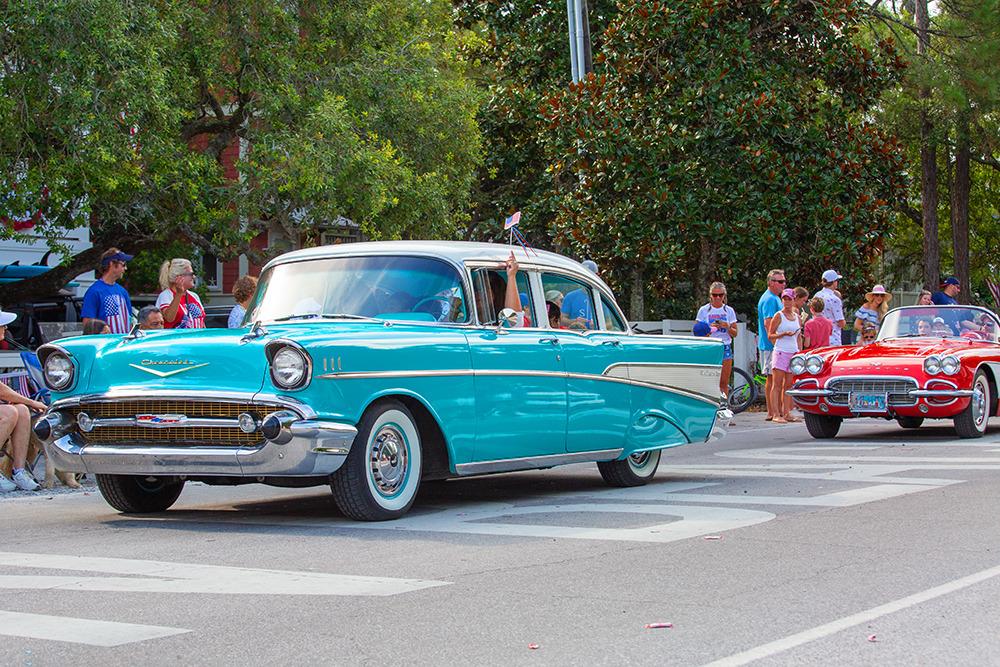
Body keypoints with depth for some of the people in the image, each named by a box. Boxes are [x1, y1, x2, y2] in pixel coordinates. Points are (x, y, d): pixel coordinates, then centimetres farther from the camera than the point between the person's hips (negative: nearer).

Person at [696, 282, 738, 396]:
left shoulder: (729, 310, 8)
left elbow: (734, 333, 8)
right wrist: (710, 328, -15)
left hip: (725, 347, 2)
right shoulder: (704, 310, 4)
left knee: (724, 383, 0)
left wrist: (727, 327, -13)